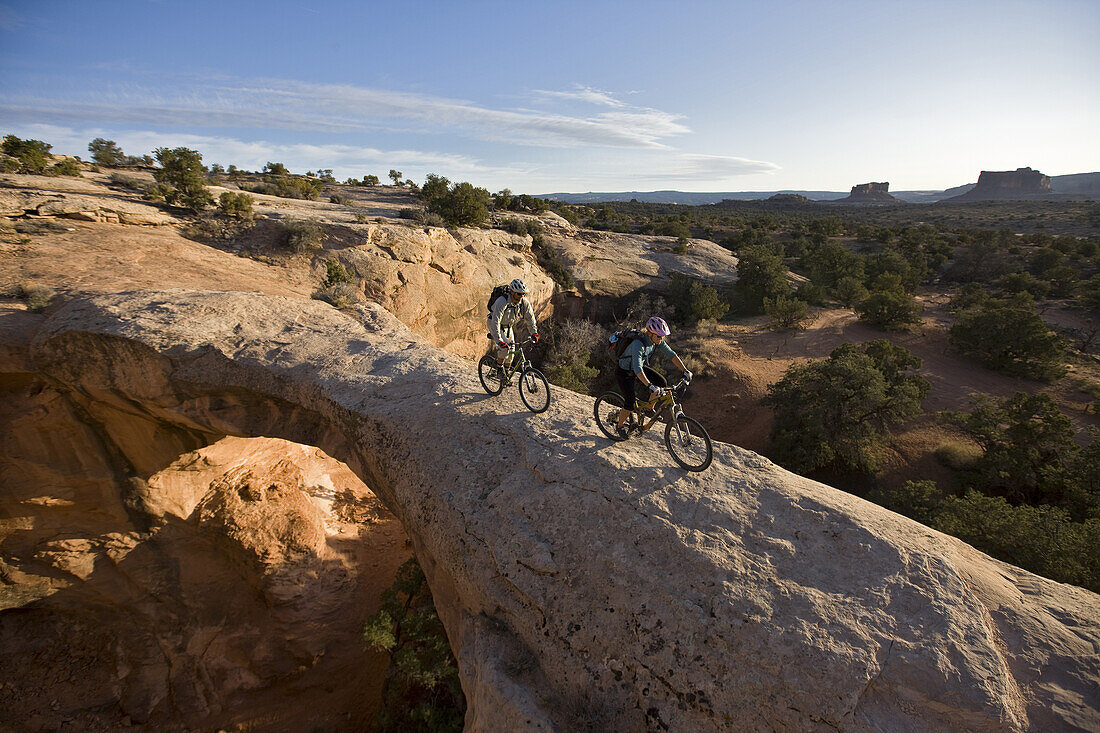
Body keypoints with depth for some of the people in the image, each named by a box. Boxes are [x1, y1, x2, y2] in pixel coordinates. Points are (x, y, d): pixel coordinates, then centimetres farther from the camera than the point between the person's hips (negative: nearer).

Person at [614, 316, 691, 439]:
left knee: (662, 383, -8)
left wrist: (685, 371, -16)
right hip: (624, 372, -7)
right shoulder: (638, 344, -37)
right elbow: (637, 369, -46)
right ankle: (620, 426, 12)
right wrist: (650, 386, -54)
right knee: (631, 403, -13)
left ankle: (648, 406, 16)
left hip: (639, 368, 7)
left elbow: (671, 354, -9)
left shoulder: (657, 341, -14)